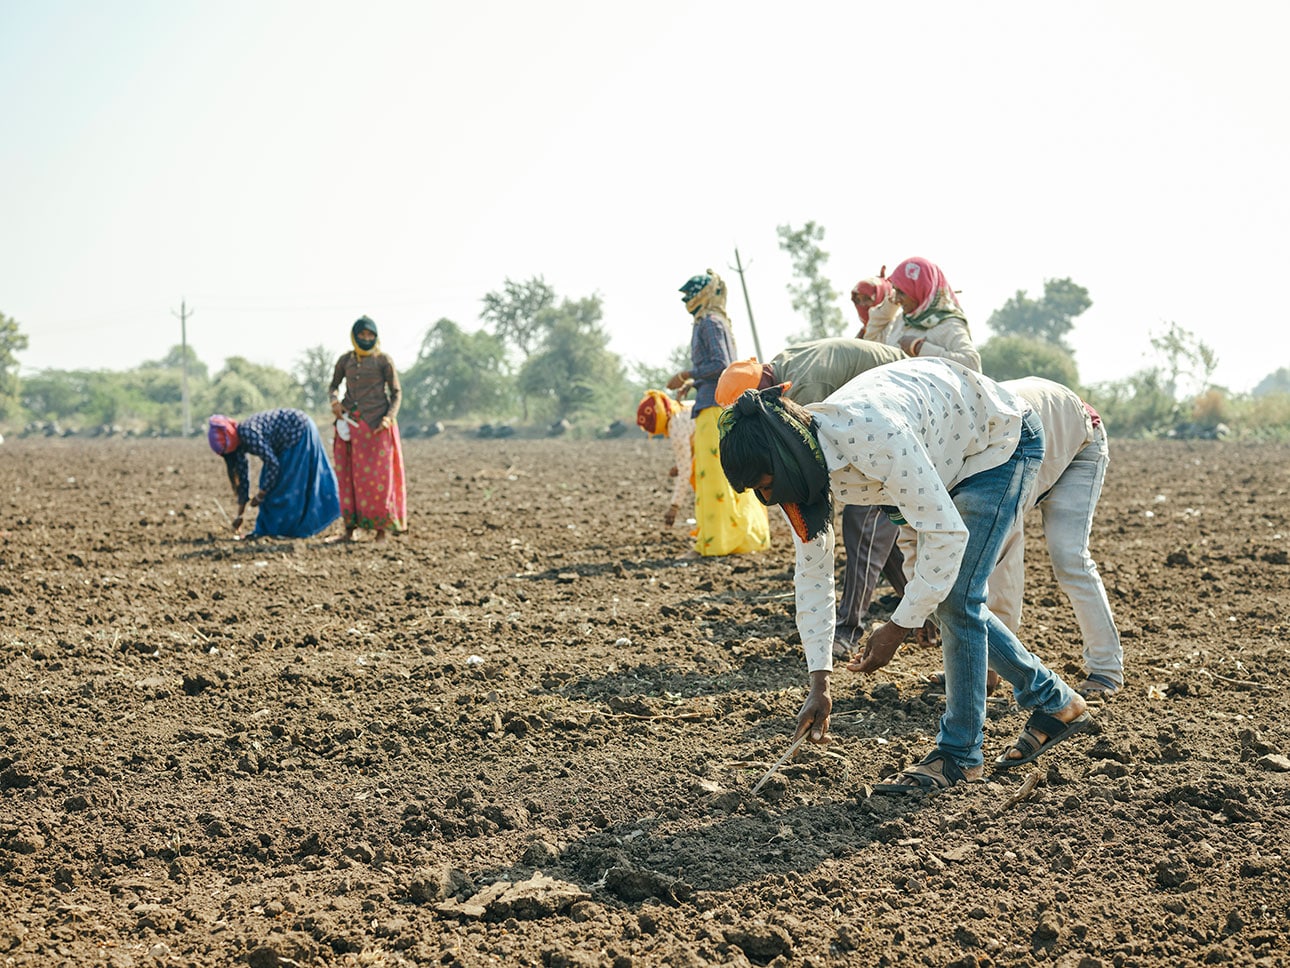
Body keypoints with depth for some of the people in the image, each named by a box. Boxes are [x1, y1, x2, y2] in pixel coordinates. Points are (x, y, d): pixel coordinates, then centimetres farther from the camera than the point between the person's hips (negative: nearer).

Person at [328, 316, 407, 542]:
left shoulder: (383, 360, 0)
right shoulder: (345, 360, 9)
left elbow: (396, 392, 1)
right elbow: (333, 385, 20)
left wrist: (389, 417, -13)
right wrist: (334, 400, -2)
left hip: (376, 423, -3)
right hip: (349, 423, 3)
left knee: (377, 475, -5)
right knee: (348, 474, 1)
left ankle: (381, 528, -1)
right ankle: (350, 526, 3)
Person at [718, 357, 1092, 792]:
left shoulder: (875, 438, -41)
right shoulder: (803, 462, -15)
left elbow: (947, 534, -35)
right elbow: (812, 572, -7)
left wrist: (897, 629, -29)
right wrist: (819, 684, -9)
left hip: (998, 442, -8)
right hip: (948, 460, 8)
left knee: (955, 599, -13)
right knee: (954, 603, 9)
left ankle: (959, 753, -1)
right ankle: (1056, 703, 24)